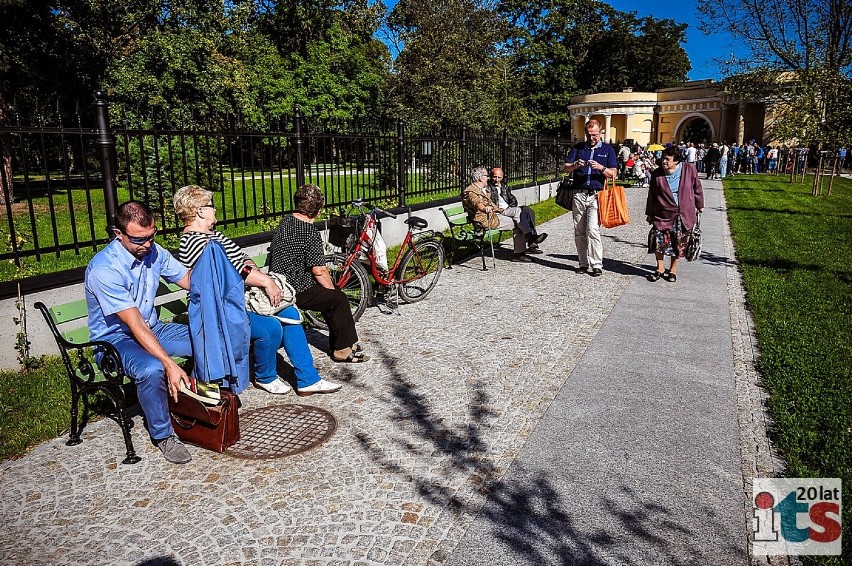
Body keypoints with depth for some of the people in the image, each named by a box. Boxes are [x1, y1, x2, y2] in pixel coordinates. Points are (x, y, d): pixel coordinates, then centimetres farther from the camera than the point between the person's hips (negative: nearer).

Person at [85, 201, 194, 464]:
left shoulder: (153, 251, -4)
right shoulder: (104, 269, -26)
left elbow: (190, 280, 2)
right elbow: (135, 324, -31)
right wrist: (170, 365, -36)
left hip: (152, 329, 7)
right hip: (114, 340, -7)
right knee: (152, 370, -37)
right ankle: (163, 435, -12)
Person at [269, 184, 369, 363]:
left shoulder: (285, 222, 9)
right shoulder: (309, 232, -20)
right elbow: (319, 270, -22)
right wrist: (332, 288, -3)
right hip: (295, 291, -10)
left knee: (330, 295, 19)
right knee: (339, 299, -5)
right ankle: (343, 350, 5)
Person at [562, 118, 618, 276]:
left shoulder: (607, 149, 9)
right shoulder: (578, 148, 13)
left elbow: (613, 174, 3)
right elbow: (565, 168, 6)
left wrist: (601, 168, -15)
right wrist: (575, 165, -15)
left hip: (596, 195, -3)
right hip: (579, 194, 3)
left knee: (593, 230, -14)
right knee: (579, 232, 4)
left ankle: (597, 265, -8)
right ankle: (583, 264, 14)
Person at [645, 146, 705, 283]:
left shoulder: (689, 169, -5)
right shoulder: (657, 174, -3)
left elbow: (697, 188, 8)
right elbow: (651, 195, 6)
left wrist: (700, 205, 15)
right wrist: (649, 213, 10)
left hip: (684, 215, 0)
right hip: (663, 214, 0)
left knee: (678, 244, 7)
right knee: (659, 241, -6)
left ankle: (673, 270, 24)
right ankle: (660, 269, 14)